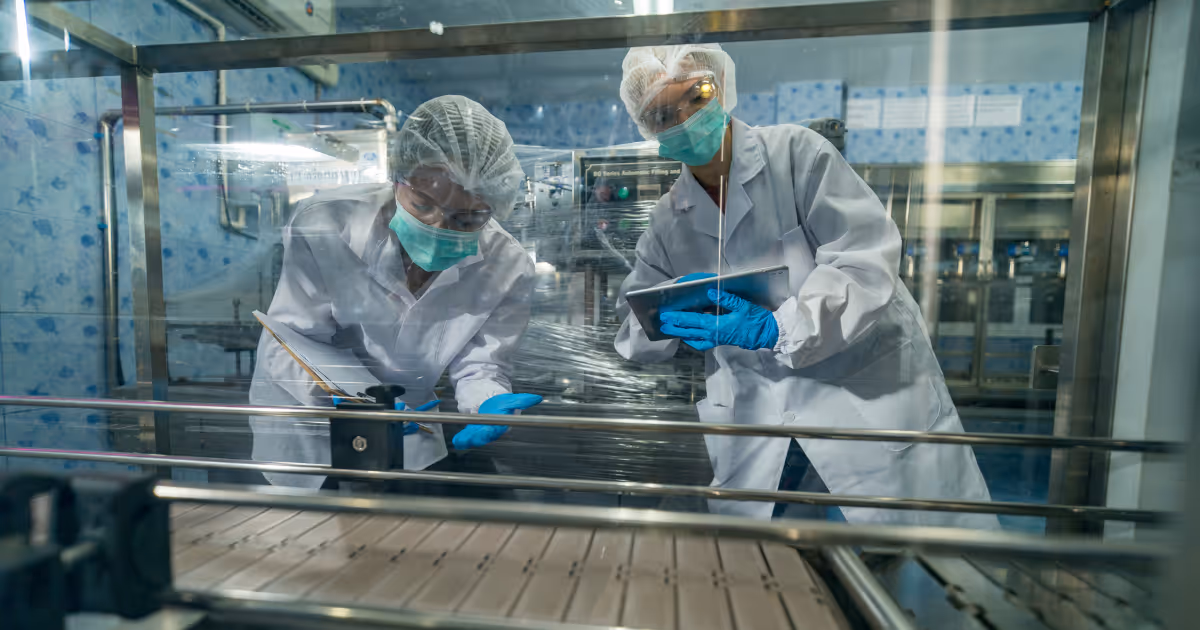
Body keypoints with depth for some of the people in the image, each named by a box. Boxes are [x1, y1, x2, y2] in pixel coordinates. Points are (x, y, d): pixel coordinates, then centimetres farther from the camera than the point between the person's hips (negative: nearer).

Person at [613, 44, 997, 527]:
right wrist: (673, 306, -17)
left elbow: (867, 258, -16)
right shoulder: (667, 220, 4)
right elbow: (634, 333, 6)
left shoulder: (795, 152, -7)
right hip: (757, 419, 4)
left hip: (870, 392, -2)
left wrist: (774, 329, -30)